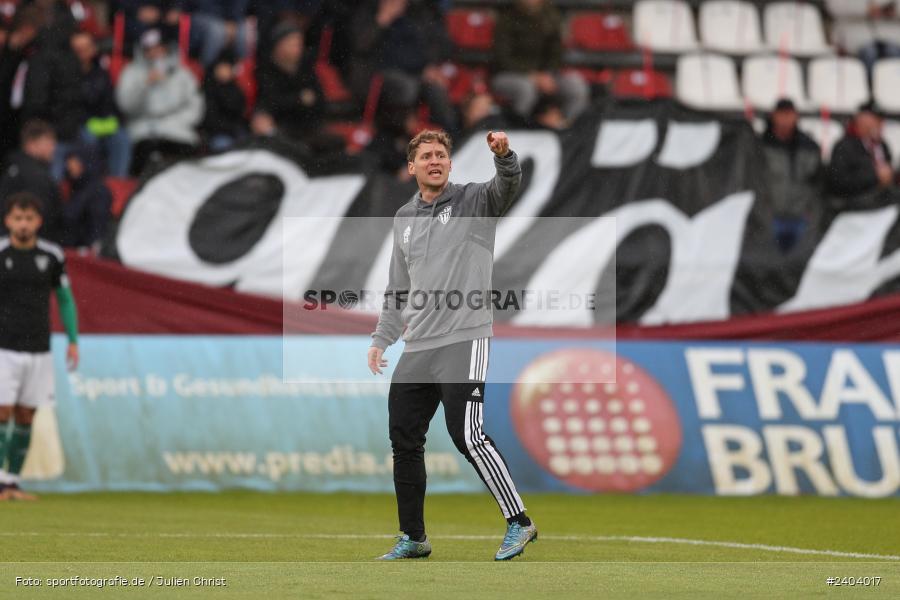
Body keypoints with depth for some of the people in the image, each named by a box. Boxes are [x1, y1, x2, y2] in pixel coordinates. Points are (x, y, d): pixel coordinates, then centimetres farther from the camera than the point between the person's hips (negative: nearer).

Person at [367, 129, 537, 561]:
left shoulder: (475, 201, 1)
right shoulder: (403, 219, 18)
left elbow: (507, 186, -22)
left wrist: (504, 156, -42)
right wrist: (381, 339, 16)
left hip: (464, 342, -7)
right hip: (417, 348, 7)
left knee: (467, 436, -14)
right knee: (404, 440, 7)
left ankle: (519, 523, -4)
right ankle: (413, 538, 18)